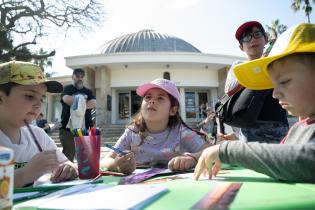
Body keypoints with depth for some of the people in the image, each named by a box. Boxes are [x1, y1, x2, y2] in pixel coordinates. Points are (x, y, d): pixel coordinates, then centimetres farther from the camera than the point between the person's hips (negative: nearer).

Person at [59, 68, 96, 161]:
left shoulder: (88, 91, 17)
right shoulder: (67, 89, 7)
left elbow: (94, 103, -1)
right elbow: (66, 99, -16)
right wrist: (85, 103, -10)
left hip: (85, 128, 4)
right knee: (68, 155, -7)